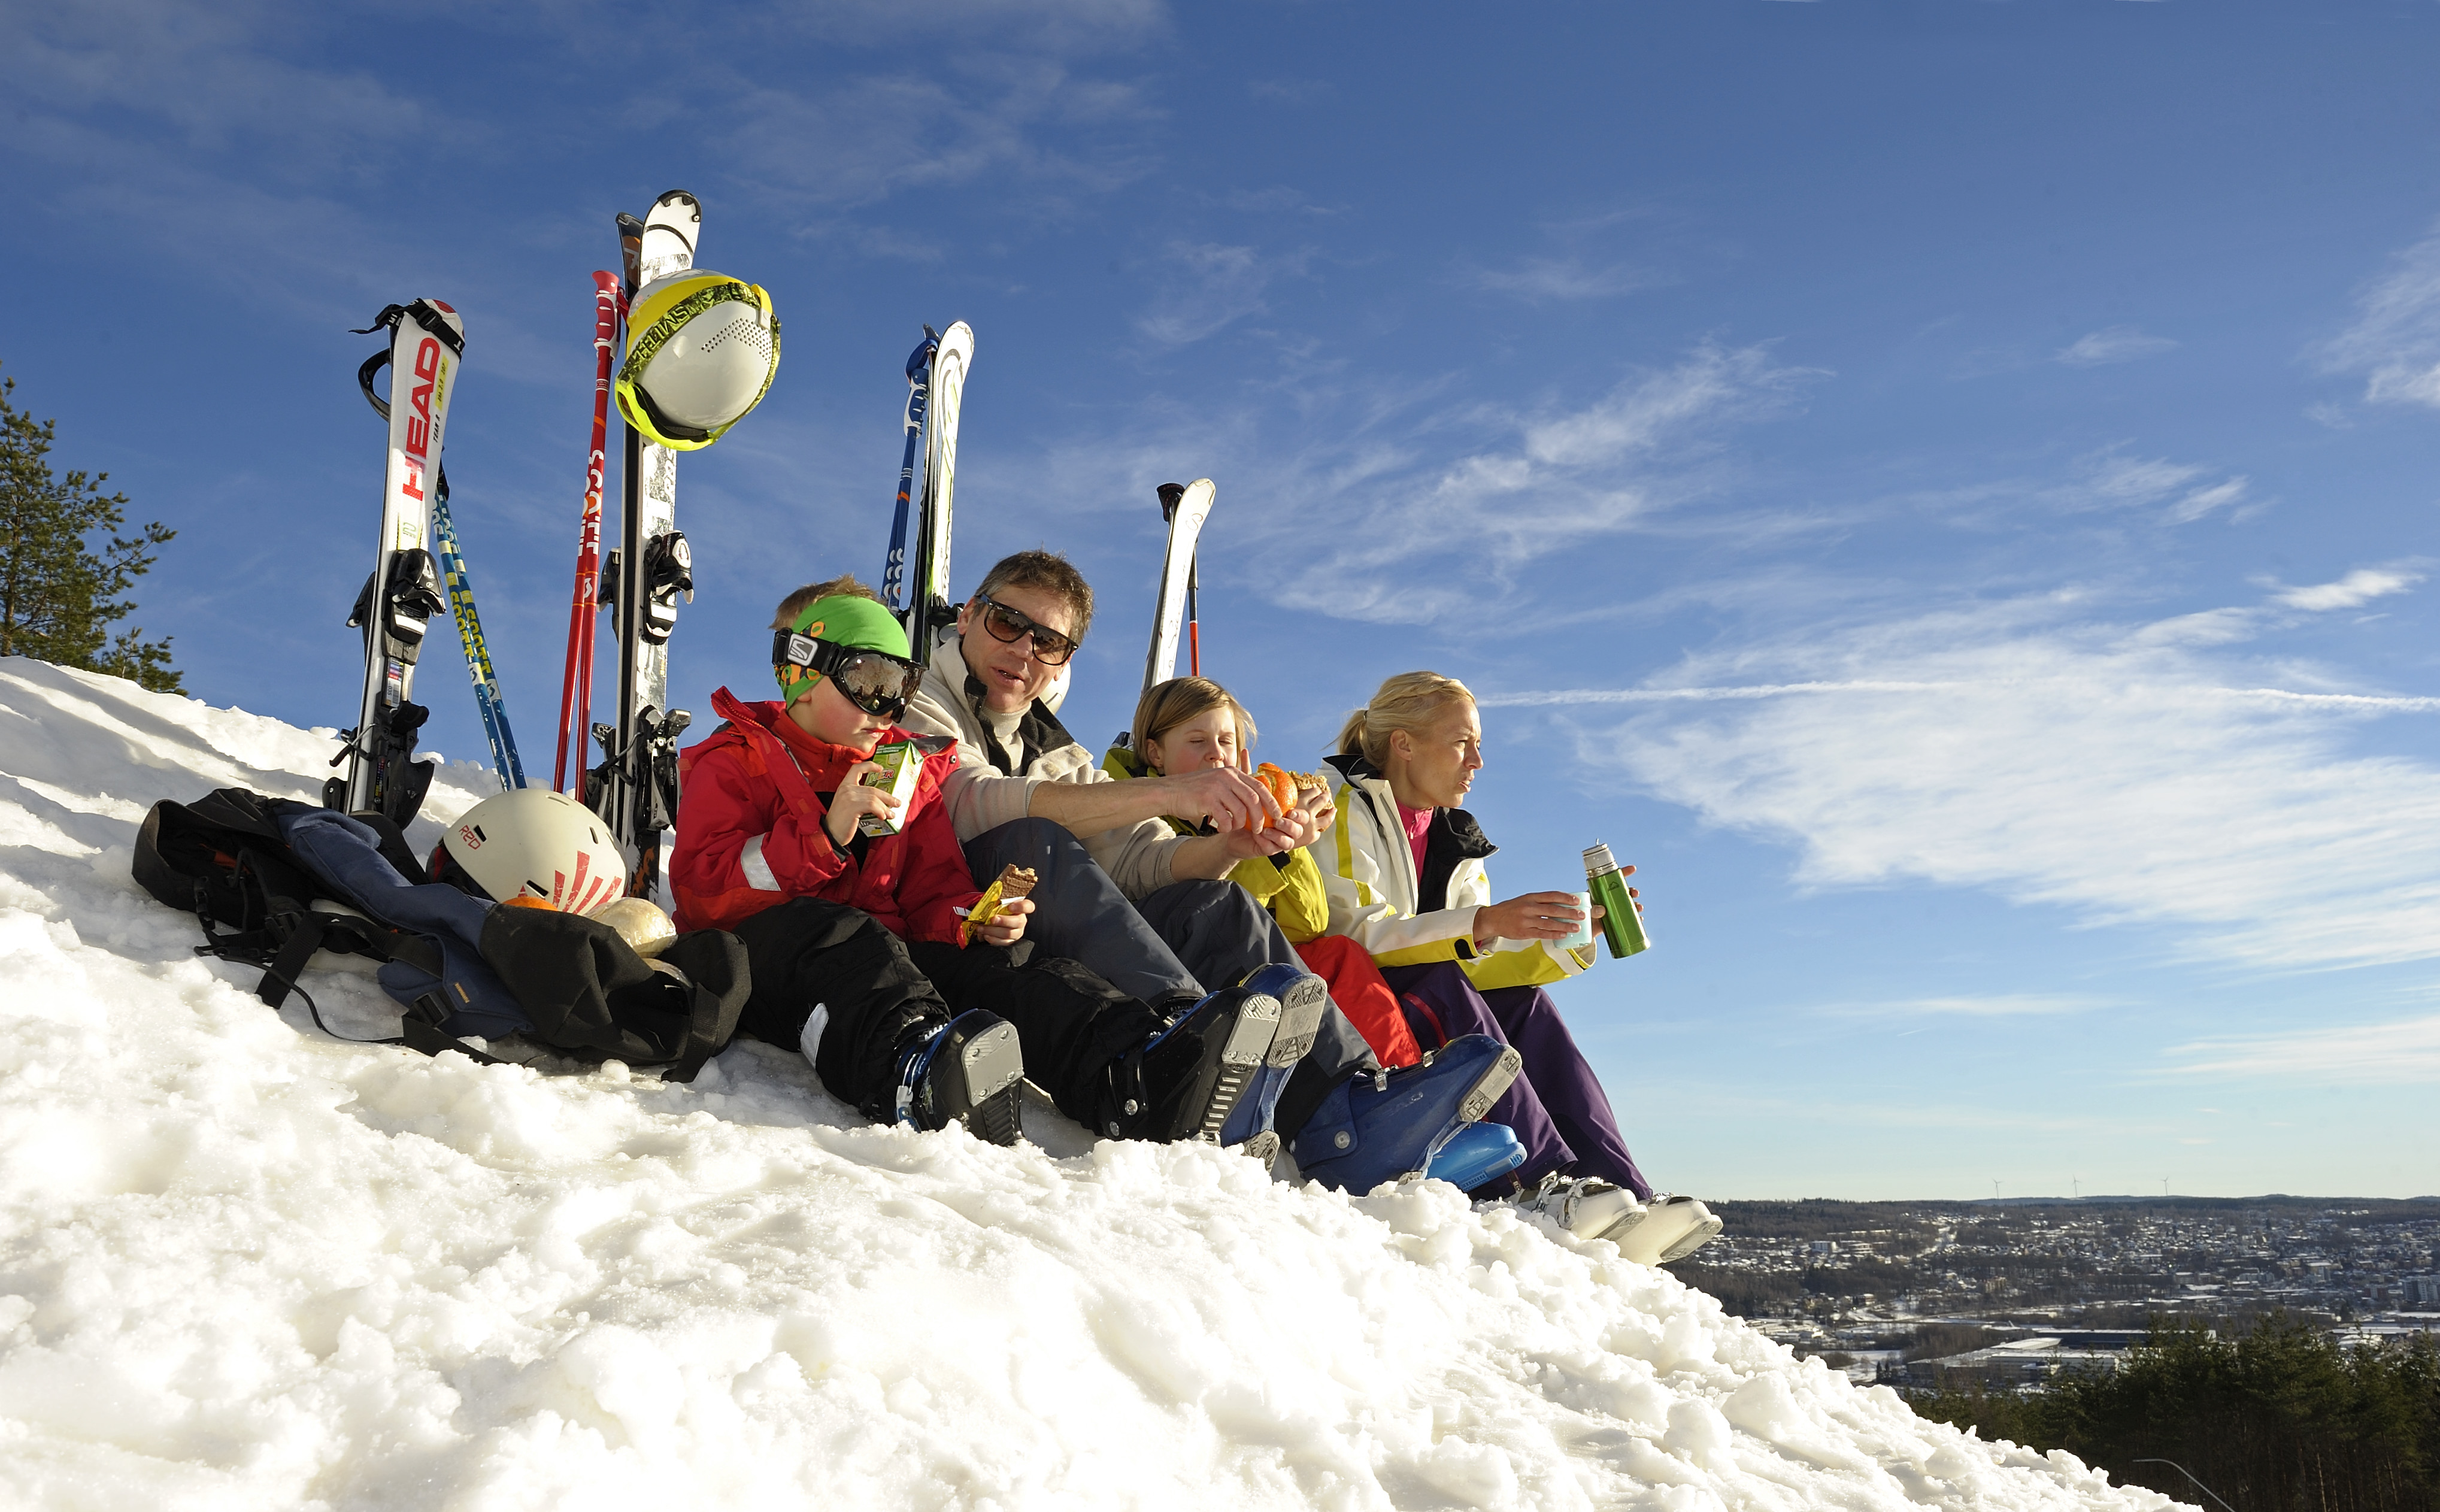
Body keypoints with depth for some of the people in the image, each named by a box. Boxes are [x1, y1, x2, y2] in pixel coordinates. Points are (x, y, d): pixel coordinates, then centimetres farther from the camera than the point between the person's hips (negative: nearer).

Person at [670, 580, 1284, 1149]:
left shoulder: (910, 773, 24)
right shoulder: (736, 761, 10)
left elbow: (932, 901, 19)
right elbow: (699, 889, -6)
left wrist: (976, 920, -7)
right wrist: (827, 835, -17)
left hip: (889, 954, 4)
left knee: (1001, 960, -23)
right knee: (842, 934, -37)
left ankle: (1139, 1077, -52)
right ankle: (915, 1075, -70)